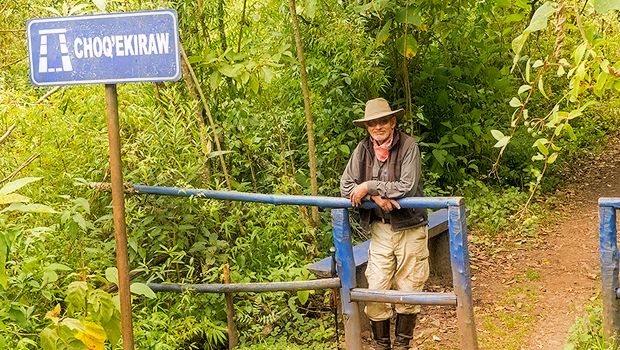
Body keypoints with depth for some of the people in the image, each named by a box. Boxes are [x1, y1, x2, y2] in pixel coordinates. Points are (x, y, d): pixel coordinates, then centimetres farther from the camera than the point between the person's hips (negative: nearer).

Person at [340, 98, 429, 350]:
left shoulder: (408, 145, -13)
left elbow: (408, 187, -22)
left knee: (408, 291, 7)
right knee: (376, 290, 1)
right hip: (380, 228, 3)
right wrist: (376, 196, -19)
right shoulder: (363, 149, -1)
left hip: (410, 228, -3)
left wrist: (369, 186, -20)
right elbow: (346, 186, -4)